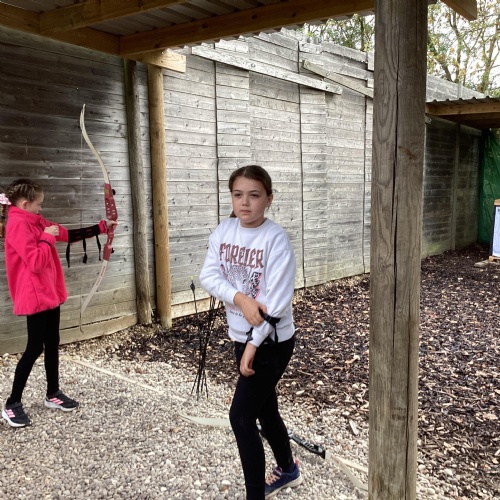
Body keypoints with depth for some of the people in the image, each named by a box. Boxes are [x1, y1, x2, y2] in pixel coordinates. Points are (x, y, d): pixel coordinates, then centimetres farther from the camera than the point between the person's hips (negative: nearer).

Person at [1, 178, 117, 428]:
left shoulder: (36, 222, 11)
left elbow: (69, 235, 14)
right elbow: (36, 262, -24)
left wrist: (101, 227, 12)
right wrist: (47, 237, -15)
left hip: (50, 293, 9)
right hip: (35, 297, -9)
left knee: (52, 343, 14)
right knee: (35, 347, -2)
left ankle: (53, 393, 27)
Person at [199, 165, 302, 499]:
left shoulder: (276, 239, -19)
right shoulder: (224, 230, -1)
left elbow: (278, 300, -22)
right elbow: (208, 275, -7)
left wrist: (254, 345, -21)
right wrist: (239, 298, -23)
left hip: (272, 341, -7)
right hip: (242, 336, 7)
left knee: (241, 416, -7)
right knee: (264, 408, 21)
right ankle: (288, 470, 46)